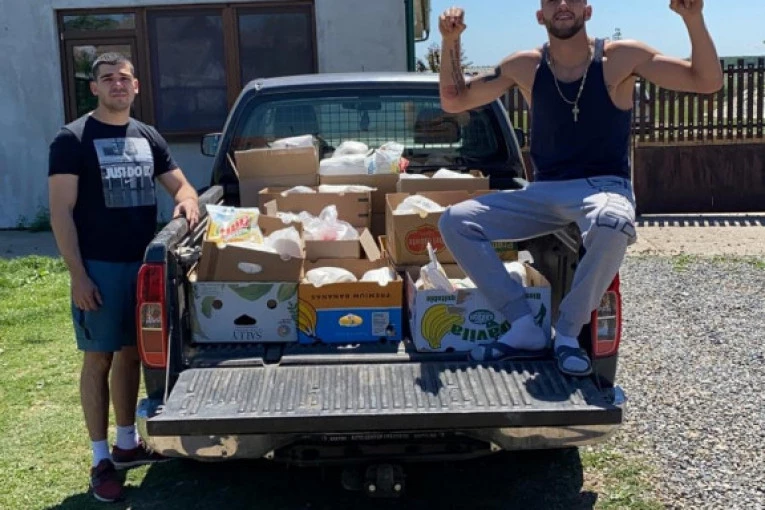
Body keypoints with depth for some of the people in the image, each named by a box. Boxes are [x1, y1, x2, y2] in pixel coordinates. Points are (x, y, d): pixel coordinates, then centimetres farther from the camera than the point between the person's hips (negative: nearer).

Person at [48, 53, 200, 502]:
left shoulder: (148, 136, 10)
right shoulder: (72, 139, -5)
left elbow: (180, 184, 17)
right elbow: (61, 212, -9)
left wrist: (188, 202, -8)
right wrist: (78, 275, -15)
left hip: (144, 262, 5)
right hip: (99, 266, -5)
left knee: (132, 354, 14)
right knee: (99, 359, 2)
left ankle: (127, 443, 29)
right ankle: (101, 460, 13)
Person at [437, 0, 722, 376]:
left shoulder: (620, 57, -3)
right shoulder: (525, 66, 4)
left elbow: (708, 82, -6)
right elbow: (454, 102, 10)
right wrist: (450, 42, -5)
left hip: (604, 187, -3)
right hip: (544, 192, 4)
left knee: (613, 224, -41)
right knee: (454, 222, -13)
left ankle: (568, 332, -17)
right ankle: (525, 329, -11)